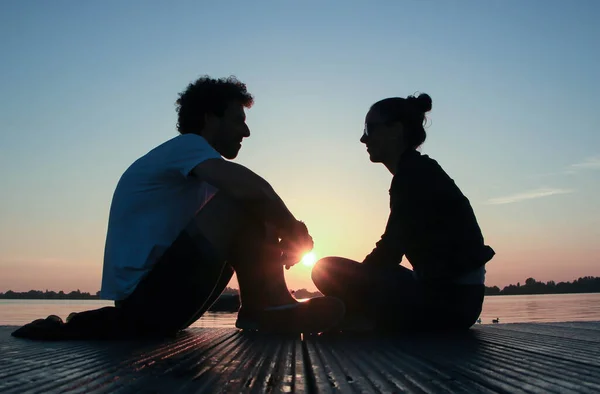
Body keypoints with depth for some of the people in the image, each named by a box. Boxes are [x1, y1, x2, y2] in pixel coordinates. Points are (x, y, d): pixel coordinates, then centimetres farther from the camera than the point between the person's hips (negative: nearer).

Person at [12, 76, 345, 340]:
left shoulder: (199, 175, 23)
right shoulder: (187, 144, -7)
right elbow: (249, 187, -26)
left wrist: (280, 234, 0)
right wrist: (294, 230, -10)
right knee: (243, 203, -17)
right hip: (151, 297, -10)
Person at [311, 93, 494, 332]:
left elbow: (388, 251, -16)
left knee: (328, 270, -17)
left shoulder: (415, 173, -12)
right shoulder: (418, 172, 16)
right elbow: (392, 251, 17)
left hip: (447, 298, -10)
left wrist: (350, 284, -4)